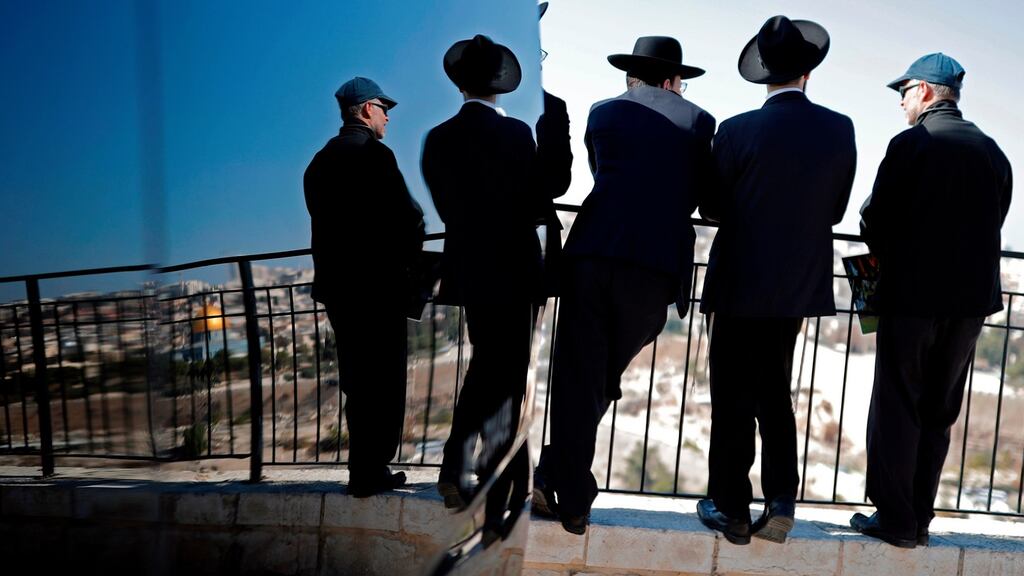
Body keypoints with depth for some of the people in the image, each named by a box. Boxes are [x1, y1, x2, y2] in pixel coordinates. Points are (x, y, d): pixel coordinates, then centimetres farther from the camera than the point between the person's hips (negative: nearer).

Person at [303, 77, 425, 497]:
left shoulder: (320, 160, 13)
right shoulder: (374, 153, -11)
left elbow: (327, 221, 12)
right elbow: (409, 217, -16)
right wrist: (408, 256, 3)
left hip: (335, 284, 8)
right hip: (377, 284, -8)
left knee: (358, 380, 16)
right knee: (383, 381, 2)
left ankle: (366, 469, 25)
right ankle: (370, 472, 8)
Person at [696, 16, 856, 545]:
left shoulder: (737, 131, -14)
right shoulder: (840, 129, -2)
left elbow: (711, 208, -5)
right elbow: (836, 210, 5)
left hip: (742, 286, -4)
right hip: (802, 285, 4)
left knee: (734, 400, 8)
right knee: (775, 392, 19)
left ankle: (731, 510, 19)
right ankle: (780, 504, 20)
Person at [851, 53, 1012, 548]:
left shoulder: (911, 143, -9)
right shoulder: (993, 152, 9)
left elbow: (875, 219, -10)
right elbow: (993, 224, 10)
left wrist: (888, 256, 9)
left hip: (912, 295, -6)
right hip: (971, 297, 6)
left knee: (897, 410, 4)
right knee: (938, 413, 14)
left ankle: (896, 520, 11)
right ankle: (919, 518, 21)